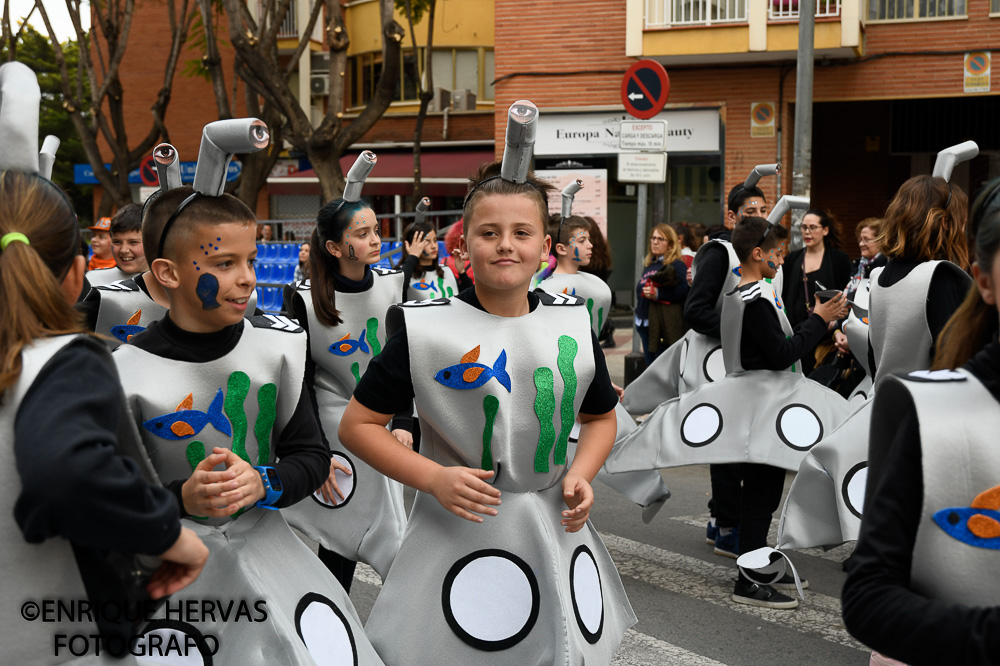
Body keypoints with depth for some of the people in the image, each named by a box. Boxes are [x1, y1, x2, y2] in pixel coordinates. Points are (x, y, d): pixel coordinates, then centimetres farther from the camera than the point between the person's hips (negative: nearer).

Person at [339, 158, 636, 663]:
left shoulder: (573, 324, 3)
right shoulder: (425, 330, -9)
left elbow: (600, 416, 16)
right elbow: (357, 425, -5)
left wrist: (581, 474, -3)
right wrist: (433, 478, -18)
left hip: (554, 527, 4)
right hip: (459, 530, -4)